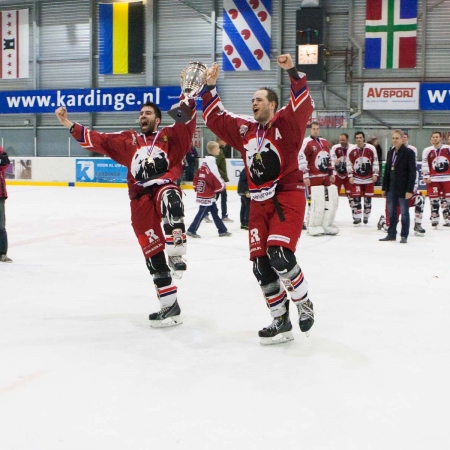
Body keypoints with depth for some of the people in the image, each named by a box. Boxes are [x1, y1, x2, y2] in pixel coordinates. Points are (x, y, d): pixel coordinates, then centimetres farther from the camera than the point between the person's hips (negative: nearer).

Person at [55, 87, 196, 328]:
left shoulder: (170, 135, 15)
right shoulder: (128, 140, 24)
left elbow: (187, 117, 2)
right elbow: (96, 139, 20)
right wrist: (68, 123, 14)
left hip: (165, 188, -3)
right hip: (140, 200, 3)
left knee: (168, 196, -41)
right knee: (152, 253, -3)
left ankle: (176, 250, -47)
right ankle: (169, 305, 1)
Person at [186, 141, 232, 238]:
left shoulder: (205, 162, 11)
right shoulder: (211, 162, -17)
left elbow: (197, 175, 15)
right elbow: (215, 177, -19)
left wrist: (197, 187, 19)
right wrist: (221, 186, -3)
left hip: (203, 192, 10)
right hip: (207, 195, -10)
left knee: (214, 211, 13)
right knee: (202, 212, -3)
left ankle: (222, 230, 19)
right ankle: (191, 230, 3)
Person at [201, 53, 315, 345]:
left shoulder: (286, 123, -4)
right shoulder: (244, 129, 12)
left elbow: (304, 105, -21)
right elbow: (215, 118, 18)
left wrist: (292, 71, -30)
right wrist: (210, 87, 10)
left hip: (288, 196, -6)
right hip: (260, 203, 7)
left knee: (280, 254, -21)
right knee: (261, 265, 2)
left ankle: (303, 302, 5)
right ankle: (281, 321, 13)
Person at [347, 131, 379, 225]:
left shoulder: (371, 148, -6)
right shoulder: (352, 150, -3)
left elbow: (375, 162, -1)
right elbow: (349, 164, 2)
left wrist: (375, 174, -5)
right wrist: (350, 176, -2)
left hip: (369, 178, 0)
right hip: (356, 178, 0)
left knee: (368, 198, 7)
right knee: (356, 198, -5)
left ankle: (366, 216, 23)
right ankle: (357, 218, 3)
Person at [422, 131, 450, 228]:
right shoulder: (427, 151, 1)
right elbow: (425, 164, 0)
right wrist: (426, 177, -7)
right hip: (433, 179, -1)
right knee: (434, 200, -2)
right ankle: (434, 220, 4)